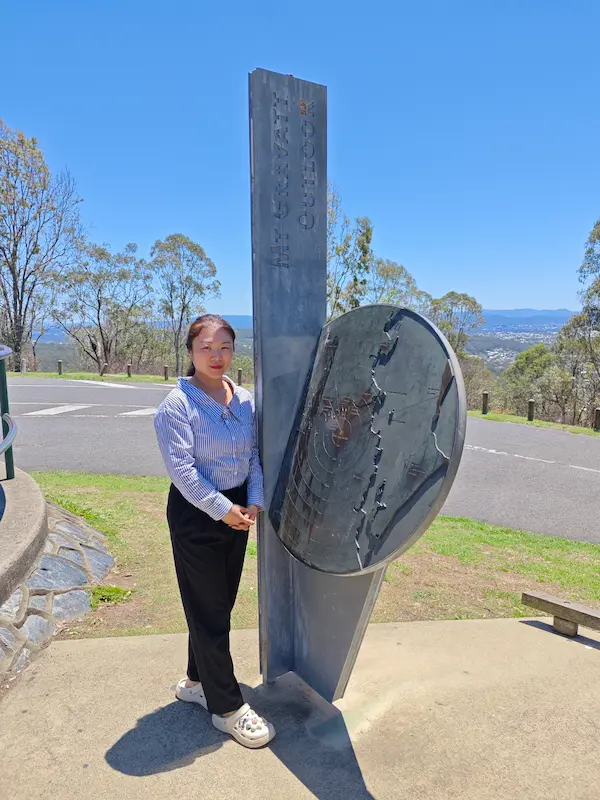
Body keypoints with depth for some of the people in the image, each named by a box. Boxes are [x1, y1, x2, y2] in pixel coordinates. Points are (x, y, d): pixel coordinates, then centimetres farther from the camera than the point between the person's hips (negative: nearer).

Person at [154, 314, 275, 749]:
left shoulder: (245, 400, 2)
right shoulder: (178, 404, -15)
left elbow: (256, 454, 5)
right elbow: (182, 469, -18)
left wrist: (253, 501, -8)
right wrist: (222, 509, -17)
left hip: (237, 510, 7)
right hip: (196, 515, -6)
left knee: (221, 603, 18)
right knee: (208, 610, 4)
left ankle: (197, 681, 40)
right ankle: (228, 708, 19)